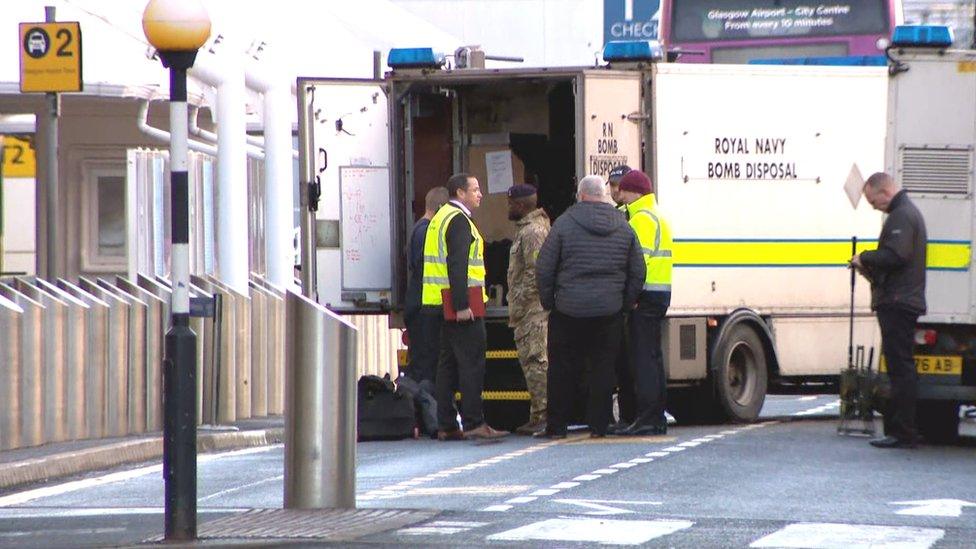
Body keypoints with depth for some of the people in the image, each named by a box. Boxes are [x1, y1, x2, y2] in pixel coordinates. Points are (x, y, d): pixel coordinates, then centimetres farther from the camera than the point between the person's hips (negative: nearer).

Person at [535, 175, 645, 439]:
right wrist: (626, 303, 15)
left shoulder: (564, 223, -5)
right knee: (603, 367, 7)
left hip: (569, 309, -2)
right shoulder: (623, 227, 6)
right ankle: (598, 425, 4)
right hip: (609, 311, 2)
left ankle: (556, 426, 8)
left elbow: (544, 268, -4)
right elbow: (638, 271, 8)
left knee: (563, 368, 5)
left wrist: (548, 302, 7)